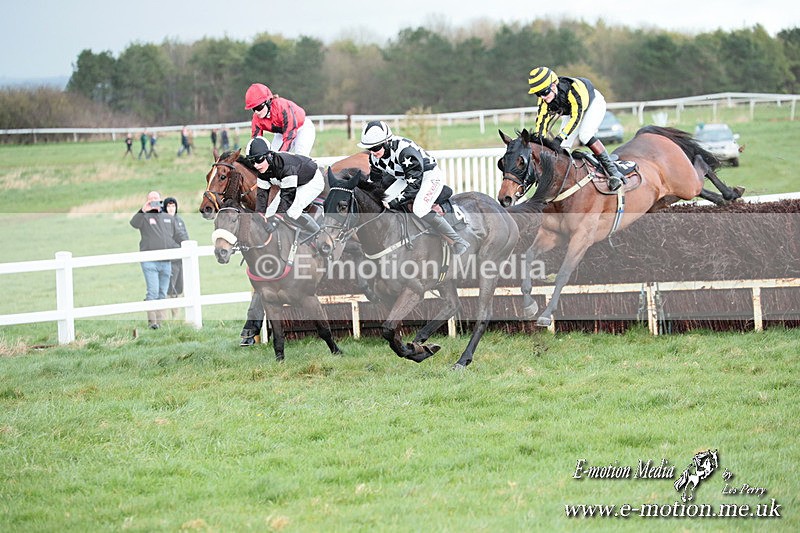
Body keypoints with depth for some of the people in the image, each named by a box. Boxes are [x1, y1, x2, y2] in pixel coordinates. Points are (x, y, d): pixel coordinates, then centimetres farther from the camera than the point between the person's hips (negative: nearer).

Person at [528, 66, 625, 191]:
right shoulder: (544, 99, -22)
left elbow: (576, 117, -44)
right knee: (563, 146, -6)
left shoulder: (572, 89, -42)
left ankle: (611, 169, -25)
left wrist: (560, 137, -50)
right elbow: (542, 120, -20)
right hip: (571, 110, 7)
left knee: (584, 135, -29)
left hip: (594, 103, -7)